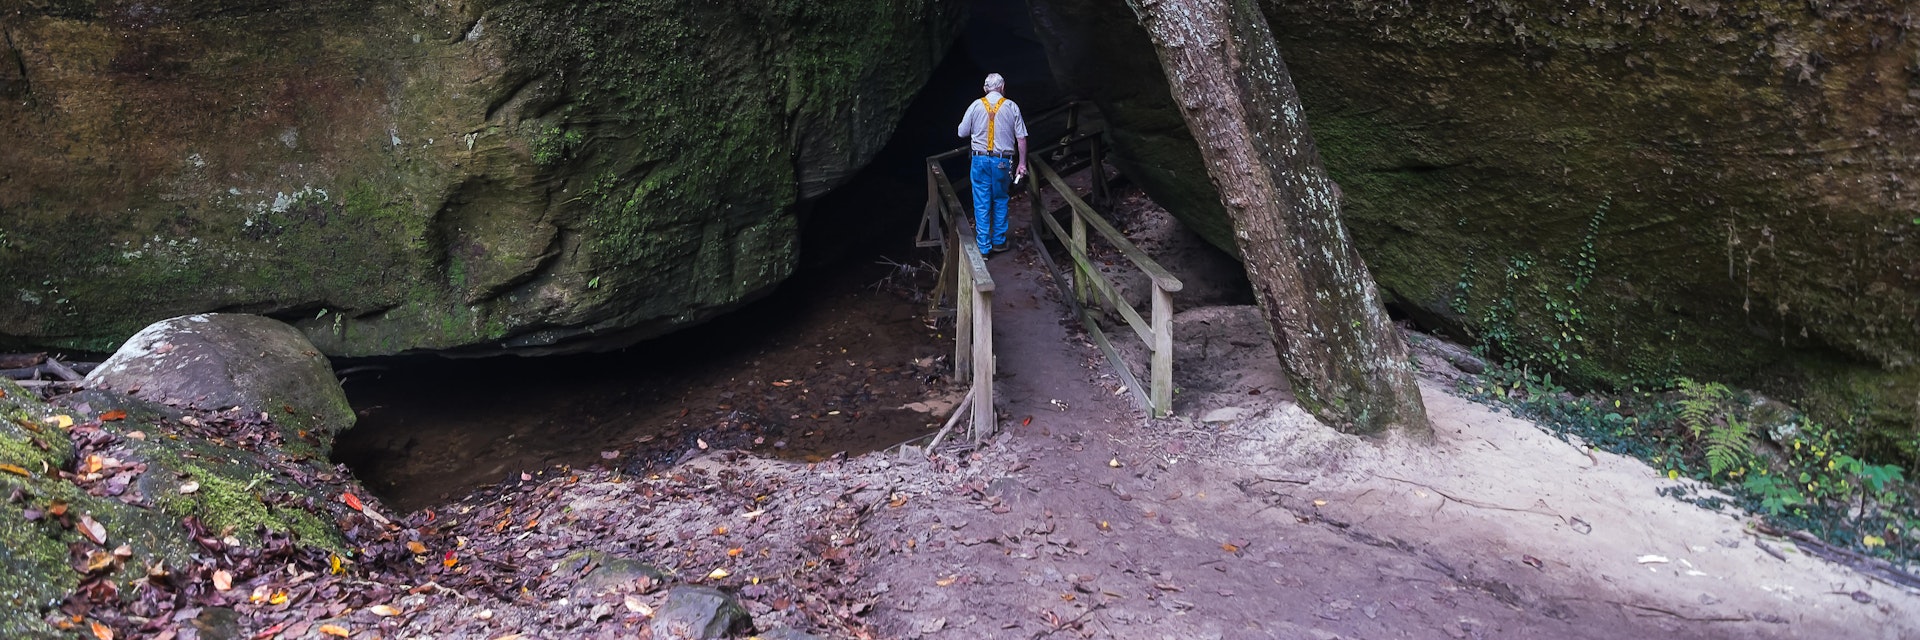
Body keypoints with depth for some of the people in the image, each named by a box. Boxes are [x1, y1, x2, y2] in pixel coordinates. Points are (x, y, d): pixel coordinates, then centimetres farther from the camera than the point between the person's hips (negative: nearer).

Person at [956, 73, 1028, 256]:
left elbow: (962, 133, 5)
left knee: (981, 204, 5)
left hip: (980, 160, 0)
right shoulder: (1011, 107, -2)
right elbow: (1021, 138, -2)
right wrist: (1022, 163, 6)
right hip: (1002, 161, 0)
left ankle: (983, 247, 7)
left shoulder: (976, 106, -2)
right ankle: (999, 241, 23)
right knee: (1000, 201, 16)